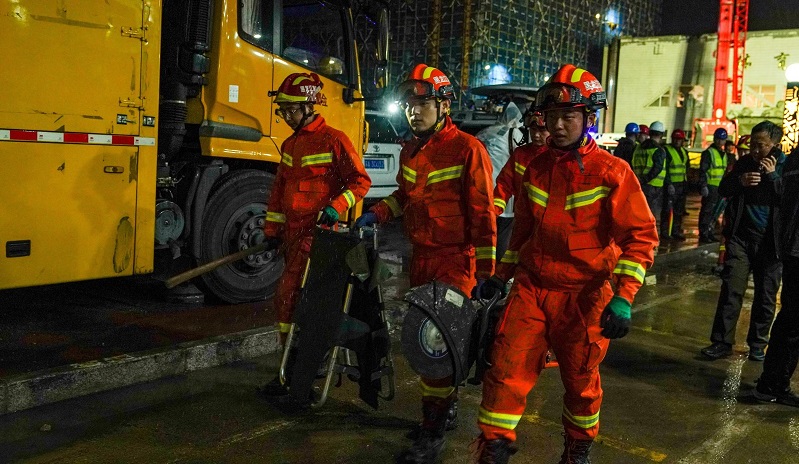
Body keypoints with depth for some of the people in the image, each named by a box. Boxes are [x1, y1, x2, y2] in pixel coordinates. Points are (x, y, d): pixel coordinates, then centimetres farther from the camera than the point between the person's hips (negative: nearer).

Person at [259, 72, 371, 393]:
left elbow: (360, 180, -8)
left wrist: (335, 207, -20)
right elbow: (279, 188, 23)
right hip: (293, 232, 8)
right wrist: (272, 228, 20)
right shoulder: (290, 145, 18)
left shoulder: (334, 140, -8)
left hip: (317, 231, -8)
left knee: (288, 297, -11)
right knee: (305, 298, 13)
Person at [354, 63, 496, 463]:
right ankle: (446, 409, 36)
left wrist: (485, 269, -15)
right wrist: (377, 213, 10)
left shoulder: (467, 149, -13)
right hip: (421, 257, 8)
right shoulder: (410, 152, 11)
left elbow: (482, 213, -14)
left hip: (455, 259, -8)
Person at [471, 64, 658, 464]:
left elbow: (641, 235, -12)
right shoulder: (537, 167, 6)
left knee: (581, 381, 13)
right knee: (506, 369, -4)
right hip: (531, 286, 4)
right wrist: (503, 273, 17)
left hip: (582, 295, -3)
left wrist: (623, 298, -20)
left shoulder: (611, 172, -10)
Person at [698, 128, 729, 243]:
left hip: (720, 187, 8)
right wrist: (703, 185, -19)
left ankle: (710, 233, 20)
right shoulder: (708, 152, -7)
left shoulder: (723, 154, 17)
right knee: (707, 211, -7)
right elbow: (702, 170, -12)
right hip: (710, 187, -8)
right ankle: (703, 235, -3)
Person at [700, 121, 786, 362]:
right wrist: (740, 181, -10)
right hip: (741, 236, 1)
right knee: (731, 290, -3)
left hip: (771, 241, -1)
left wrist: (773, 176, -19)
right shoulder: (744, 162, 4)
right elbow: (723, 190, 9)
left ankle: (757, 345, 23)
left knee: (766, 297, 8)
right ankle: (722, 341, 4)